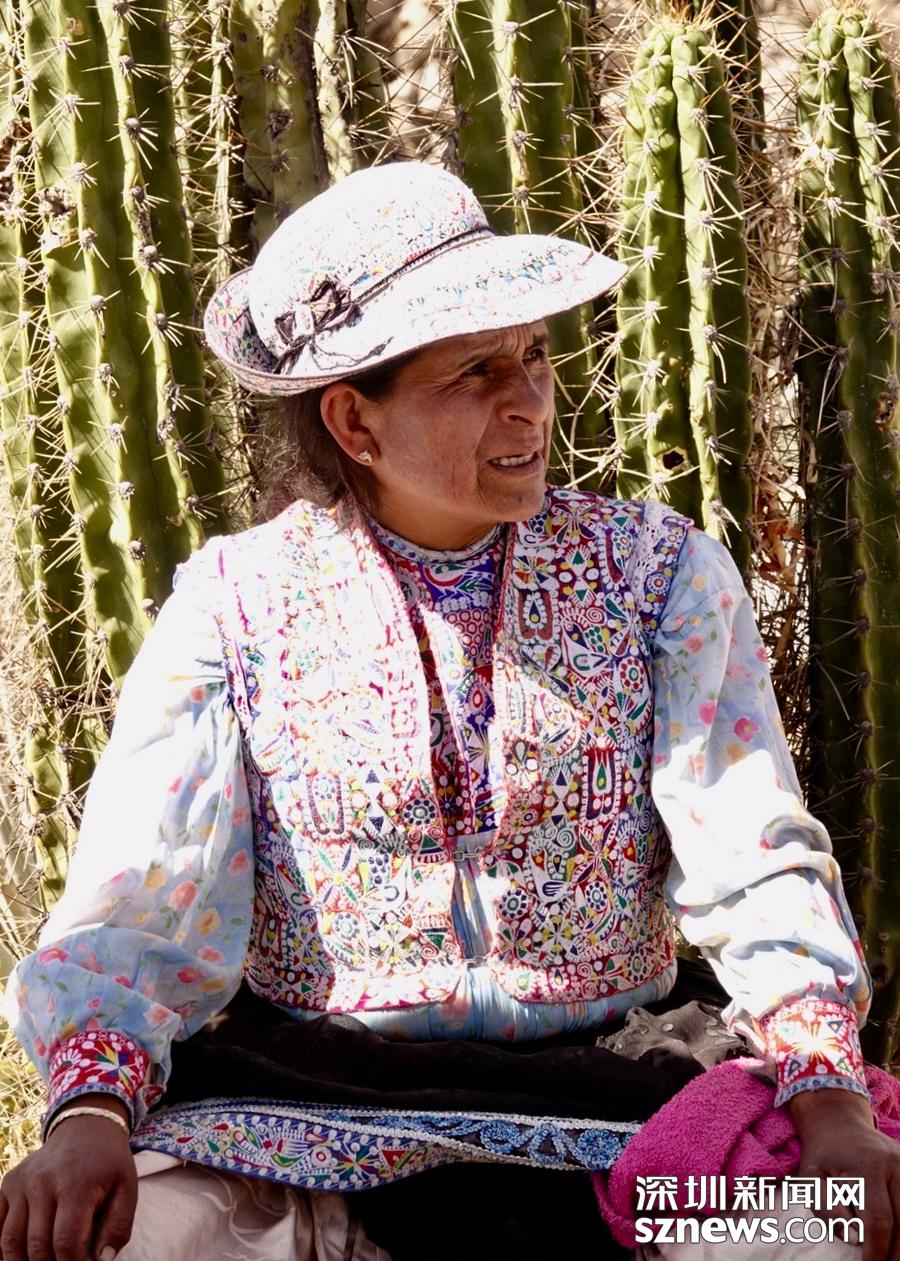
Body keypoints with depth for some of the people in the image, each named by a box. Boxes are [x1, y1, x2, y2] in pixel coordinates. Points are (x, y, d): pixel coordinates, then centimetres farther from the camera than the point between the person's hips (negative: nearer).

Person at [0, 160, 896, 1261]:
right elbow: (144, 894, -7)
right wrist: (92, 1108, -26)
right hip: (304, 1112, -1)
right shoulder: (235, 604, 1)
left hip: (608, 1084, 1)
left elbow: (756, 860, -6)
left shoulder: (657, 573, 4)